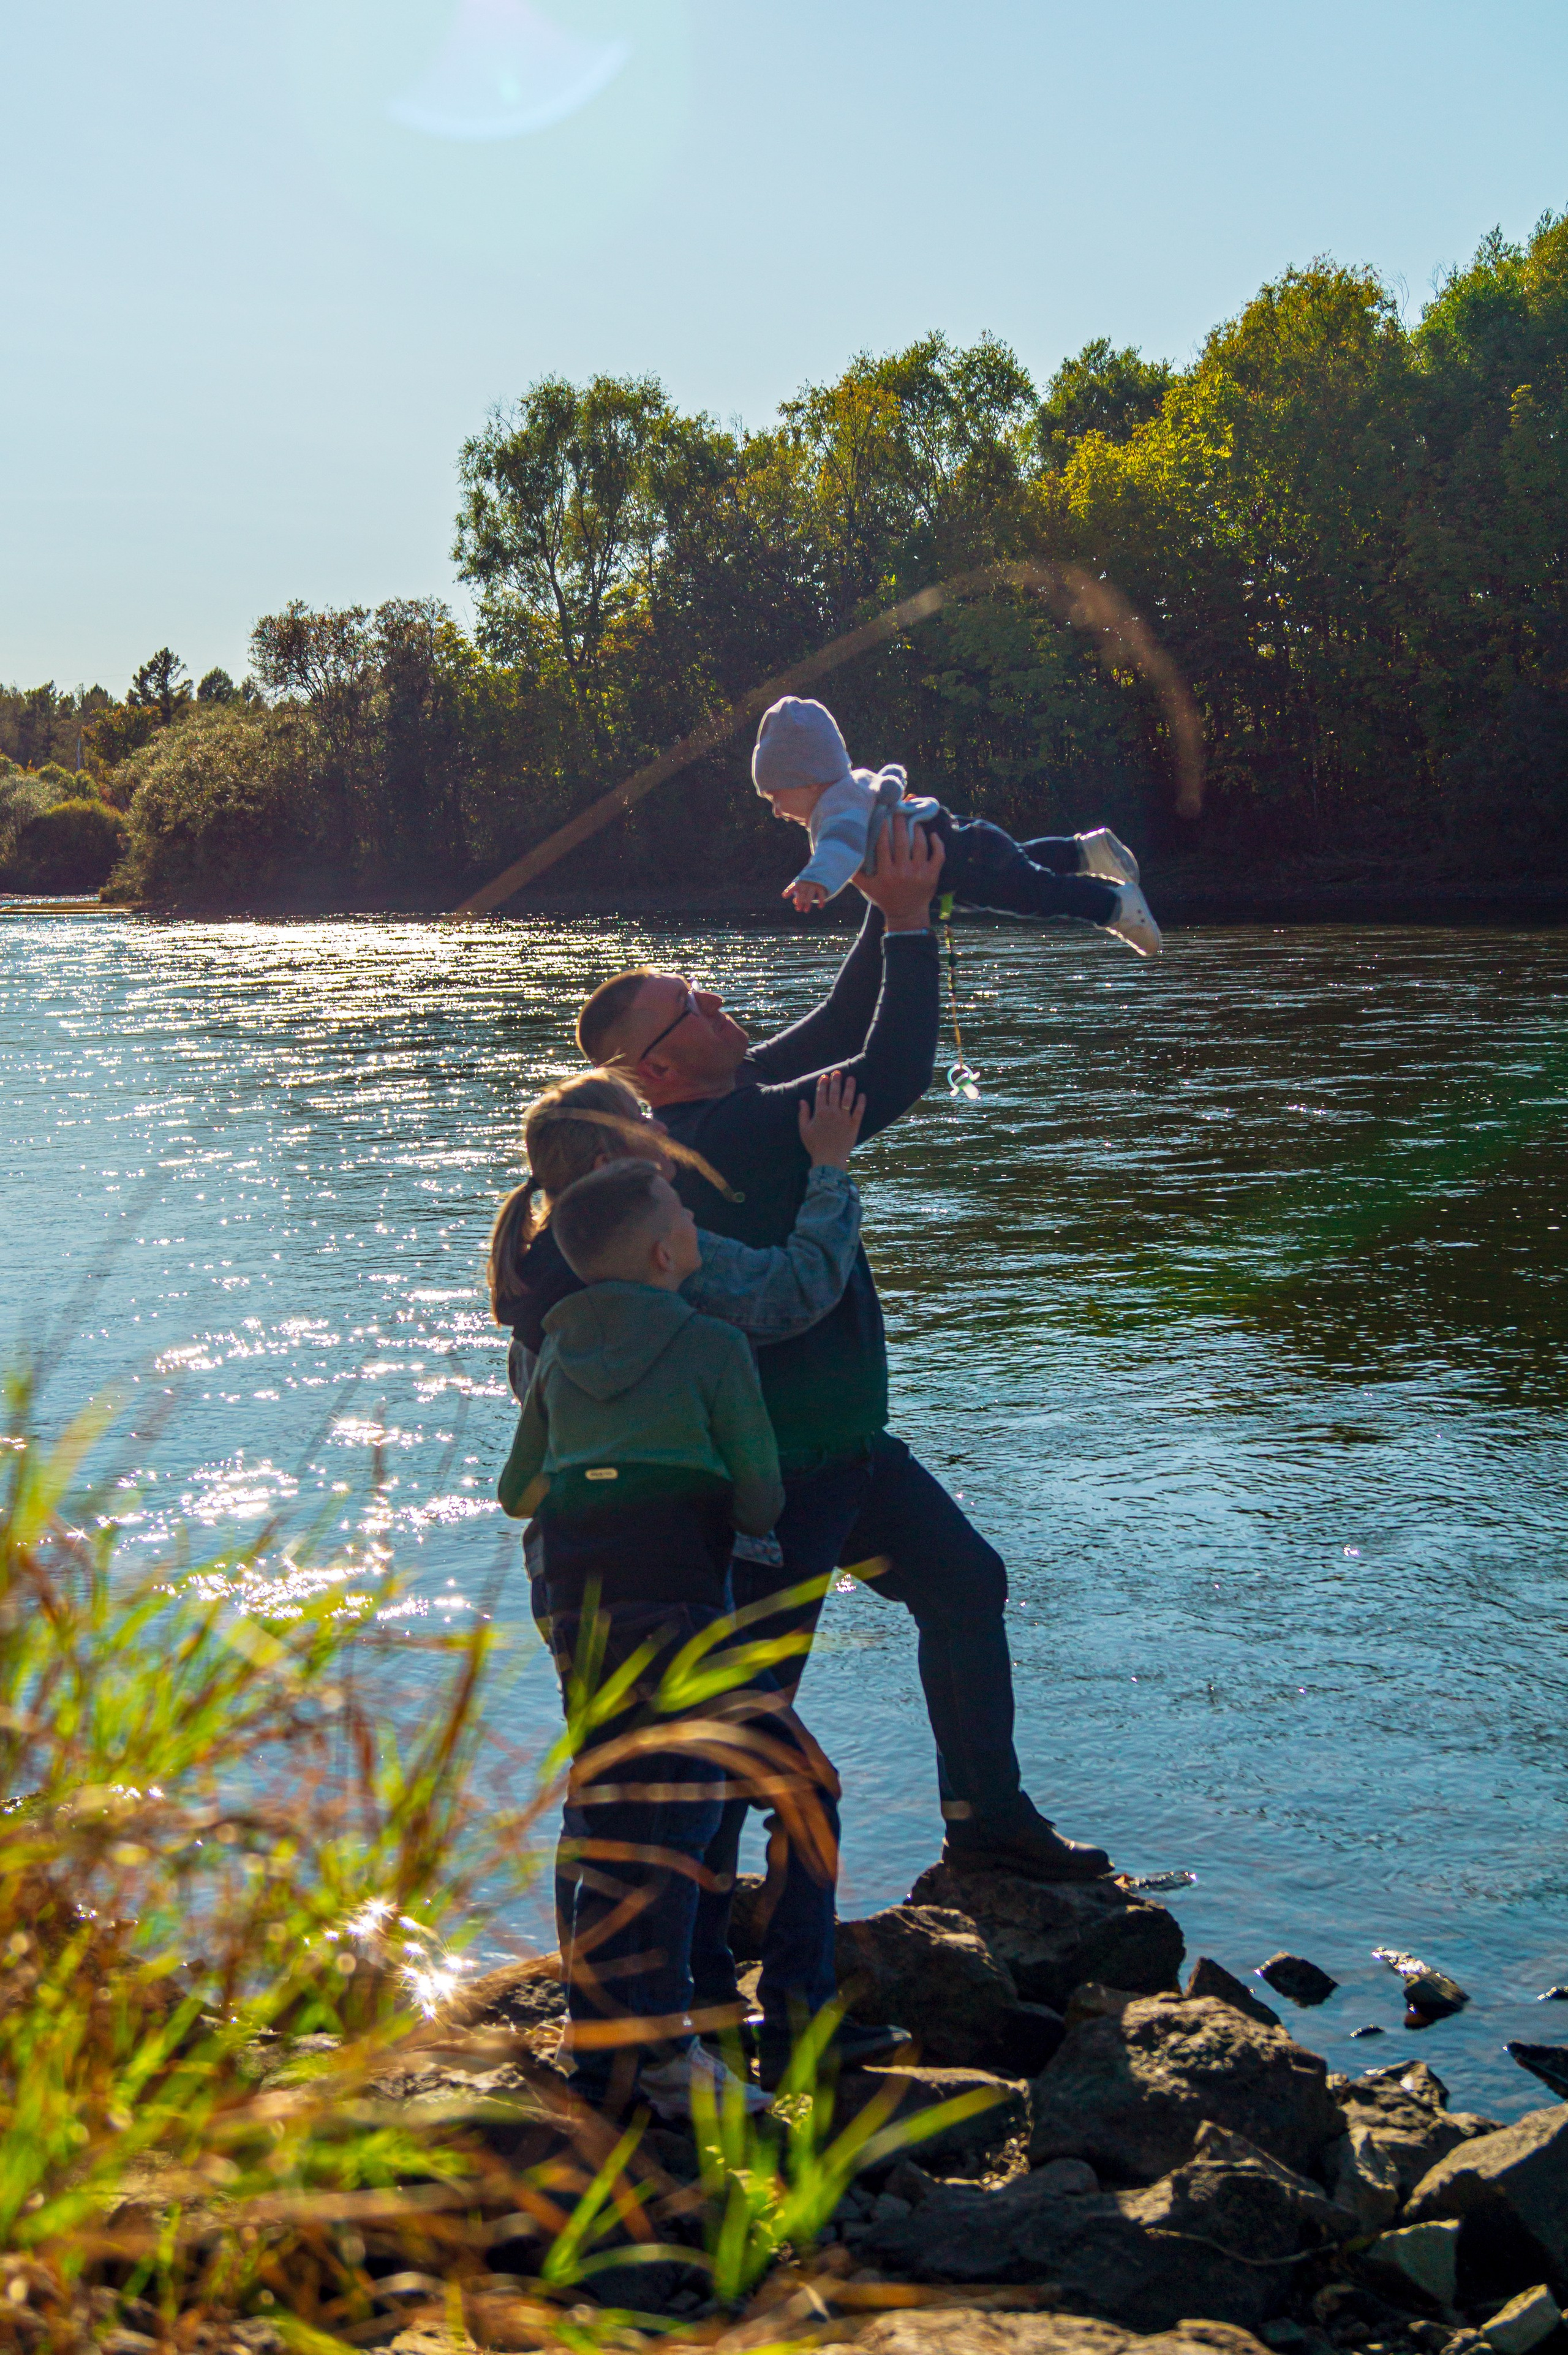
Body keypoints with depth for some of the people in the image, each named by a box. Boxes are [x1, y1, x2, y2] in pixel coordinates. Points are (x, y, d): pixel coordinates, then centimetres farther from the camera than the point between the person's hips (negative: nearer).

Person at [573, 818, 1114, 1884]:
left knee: (966, 1584, 19)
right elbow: (890, 1077, -28)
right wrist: (907, 922, -22)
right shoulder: (720, 1138, -26)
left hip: (846, 1444, 10)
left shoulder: (734, 1102, 3)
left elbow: (841, 1029, 14)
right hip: (775, 1471, -10)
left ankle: (988, 1815, 32)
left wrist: (892, 914, 3)